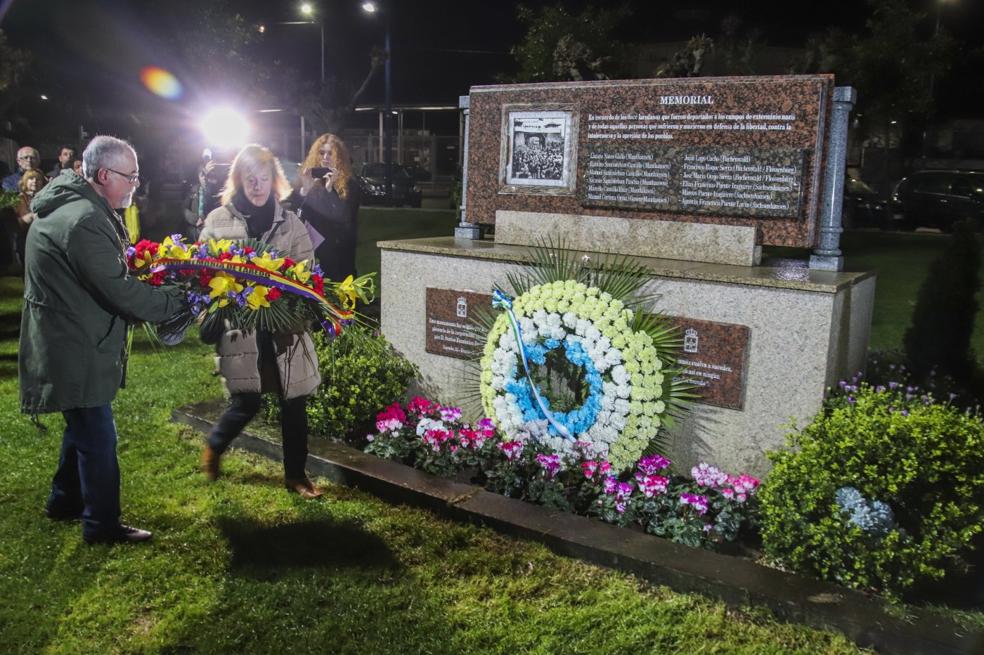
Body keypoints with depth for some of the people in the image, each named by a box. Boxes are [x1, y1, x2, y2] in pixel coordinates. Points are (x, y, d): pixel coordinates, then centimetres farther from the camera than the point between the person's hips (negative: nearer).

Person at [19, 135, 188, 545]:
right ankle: (101, 524, 15)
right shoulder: (84, 221, -26)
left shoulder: (77, 206, 9)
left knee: (85, 426, 24)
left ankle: (65, 500, 41)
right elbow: (120, 291, -27)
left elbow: (110, 275, 17)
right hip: (75, 351, -11)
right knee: (98, 436, 1)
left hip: (72, 340, 11)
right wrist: (178, 300, -19)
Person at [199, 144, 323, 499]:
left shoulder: (290, 222, 6)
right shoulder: (218, 220, 1)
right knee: (246, 403, 1)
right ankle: (214, 447, 35)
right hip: (239, 327, -2)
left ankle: (295, 474, 23)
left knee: (294, 402, 6)